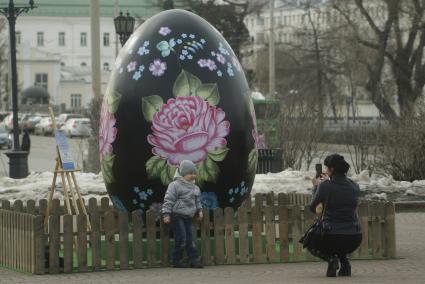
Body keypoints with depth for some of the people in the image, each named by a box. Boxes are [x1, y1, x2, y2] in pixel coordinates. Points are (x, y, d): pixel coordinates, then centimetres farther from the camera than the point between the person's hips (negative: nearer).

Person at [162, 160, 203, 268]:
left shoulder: (195, 188, 14)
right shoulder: (175, 185, -10)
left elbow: (197, 201, 27)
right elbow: (168, 200, -12)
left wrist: (199, 210, 14)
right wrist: (166, 214, -17)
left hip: (188, 217, 7)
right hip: (177, 216, -7)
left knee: (190, 239, 5)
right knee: (181, 238, -11)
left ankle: (194, 260, 5)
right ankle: (176, 260, -1)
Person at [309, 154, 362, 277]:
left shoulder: (325, 186, -10)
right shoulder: (354, 186, 4)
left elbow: (312, 208, 5)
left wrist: (316, 187, 20)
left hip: (332, 238, -5)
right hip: (354, 240, 5)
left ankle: (330, 258, -1)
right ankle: (344, 261, 12)